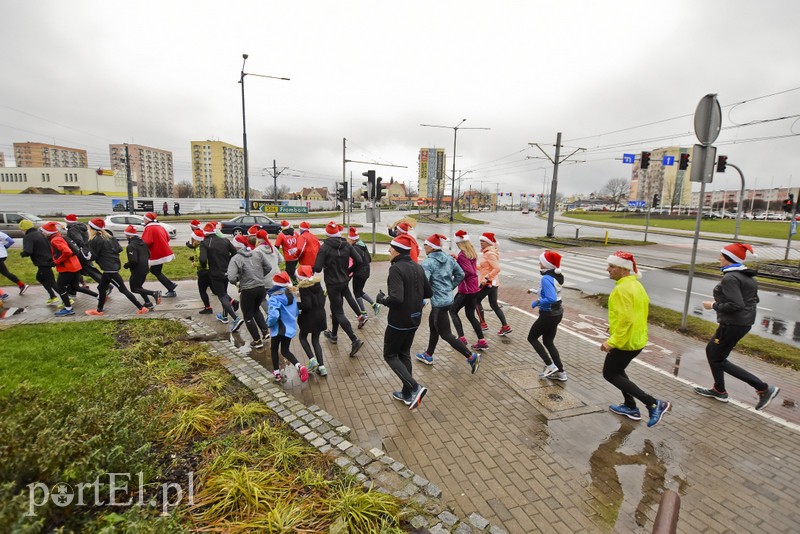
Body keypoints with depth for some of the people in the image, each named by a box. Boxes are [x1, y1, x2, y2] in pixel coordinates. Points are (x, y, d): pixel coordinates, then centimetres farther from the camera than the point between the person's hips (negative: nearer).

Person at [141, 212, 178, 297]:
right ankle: (171, 284, 13)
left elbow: (145, 242, -24)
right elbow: (167, 238, 16)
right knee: (153, 270, 20)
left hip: (157, 254, -8)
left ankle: (171, 291, 5)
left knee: (157, 273, 5)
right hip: (164, 252, 9)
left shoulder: (149, 228, -14)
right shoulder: (160, 226, 12)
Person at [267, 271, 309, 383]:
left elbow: (274, 315, -30)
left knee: (274, 349, 20)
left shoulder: (274, 298, -20)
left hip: (279, 329, -5)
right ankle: (299, 366, -7)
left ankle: (276, 373, 29)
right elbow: (296, 312, 12)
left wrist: (269, 323, -11)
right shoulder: (291, 295, 2)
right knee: (285, 351, 16)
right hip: (290, 327, 6)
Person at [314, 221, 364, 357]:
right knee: (335, 308, 23)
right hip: (344, 282, 6)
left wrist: (325, 266, 3)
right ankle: (333, 335, 38)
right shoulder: (346, 245, -3)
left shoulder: (324, 248, -16)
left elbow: (317, 268, -20)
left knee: (339, 312, -2)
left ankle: (355, 340, -12)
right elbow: (358, 261, -3)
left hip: (332, 284, -6)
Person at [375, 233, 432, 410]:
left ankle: (414, 387, -3)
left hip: (399, 321, -8)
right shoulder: (418, 268, 4)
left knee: (390, 355, 10)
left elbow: (396, 298, -30)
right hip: (414, 319, 8)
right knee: (404, 354, 21)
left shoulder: (396, 268, -21)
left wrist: (382, 299, -12)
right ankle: (408, 394, 29)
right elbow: (428, 293, 11)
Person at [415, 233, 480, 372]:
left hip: (439, 302, -9)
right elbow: (460, 274, 11)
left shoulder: (427, 263, -17)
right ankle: (428, 356, 36)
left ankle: (472, 357, 0)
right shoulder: (449, 259, 6)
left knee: (446, 334, 1)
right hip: (448, 298, 9)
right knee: (433, 326, 23)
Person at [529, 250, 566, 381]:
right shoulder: (557, 276, 3)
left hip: (548, 315, -9)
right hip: (557, 313, 9)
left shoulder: (546, 278, -24)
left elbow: (551, 299, -33)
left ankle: (550, 366, 9)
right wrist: (536, 291, 17)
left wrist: (537, 302, -19)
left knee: (532, 338, 12)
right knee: (548, 342, 19)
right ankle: (560, 372, 21)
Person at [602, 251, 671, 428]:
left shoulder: (622, 288, -24)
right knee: (617, 370, 24)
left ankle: (654, 403, 2)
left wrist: (612, 341, -25)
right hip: (637, 338, 10)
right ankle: (631, 407, 33)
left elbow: (626, 319, -29)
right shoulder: (636, 284, 7)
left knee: (610, 374, 6)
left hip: (625, 341, -10)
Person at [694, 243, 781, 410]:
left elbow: (736, 305, -27)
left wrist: (714, 305, -13)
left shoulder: (730, 278, -20)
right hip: (745, 322, 10)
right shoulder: (748, 276, 9)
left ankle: (763, 388, 7)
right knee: (711, 351, 20)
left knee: (718, 359, 6)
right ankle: (718, 390, 30)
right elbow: (754, 299, 17)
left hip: (732, 324, -10)